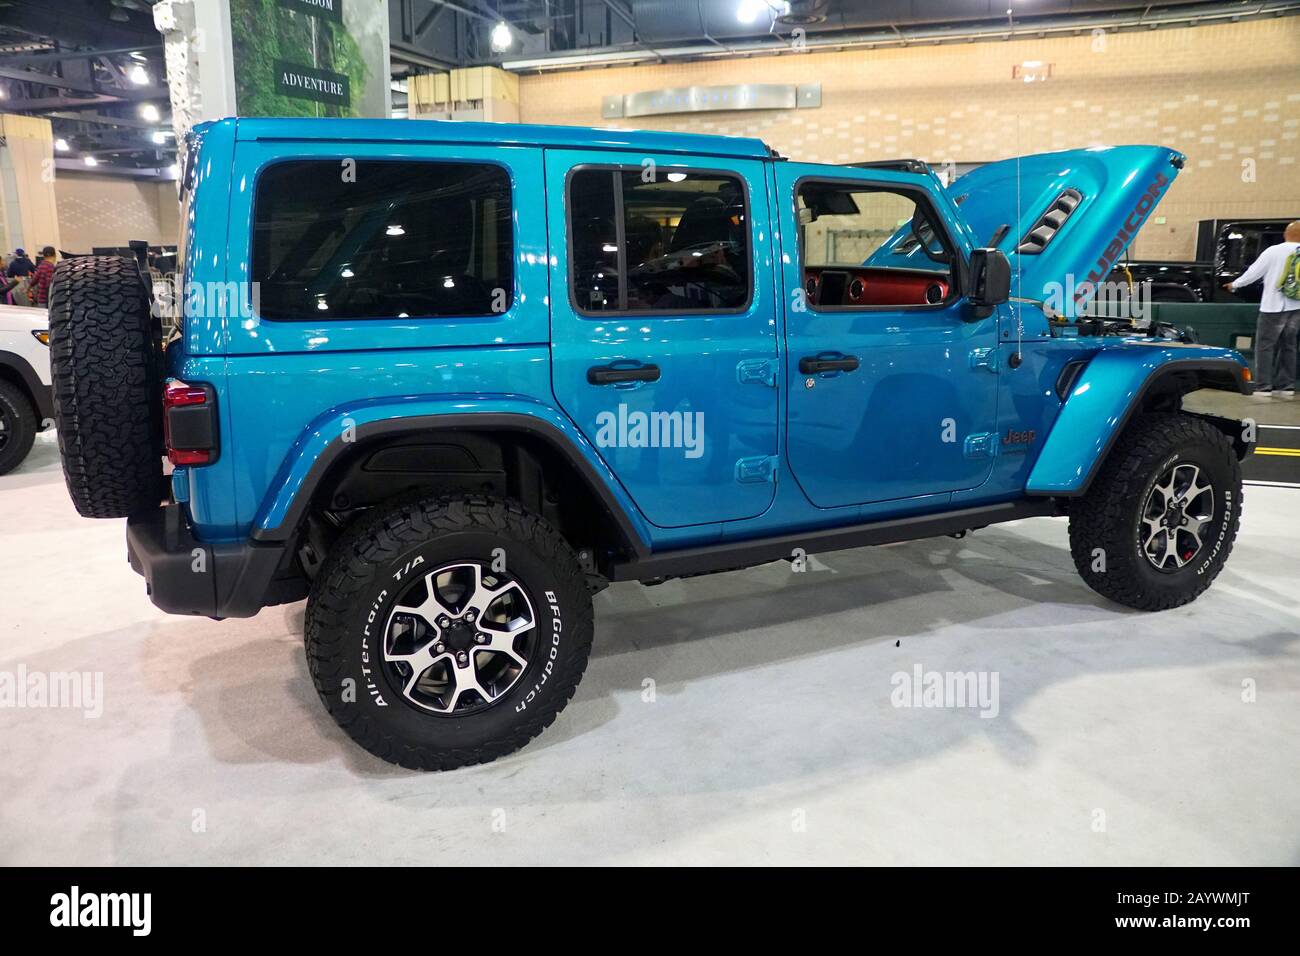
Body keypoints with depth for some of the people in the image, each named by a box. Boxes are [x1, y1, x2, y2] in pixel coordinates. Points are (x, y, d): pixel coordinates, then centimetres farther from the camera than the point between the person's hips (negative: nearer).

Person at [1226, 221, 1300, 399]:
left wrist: (1234, 284, 12)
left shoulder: (1274, 251, -10)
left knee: (1265, 347, -1)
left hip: (1274, 308, -5)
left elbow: (1254, 272, -3)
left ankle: (1263, 388, -6)